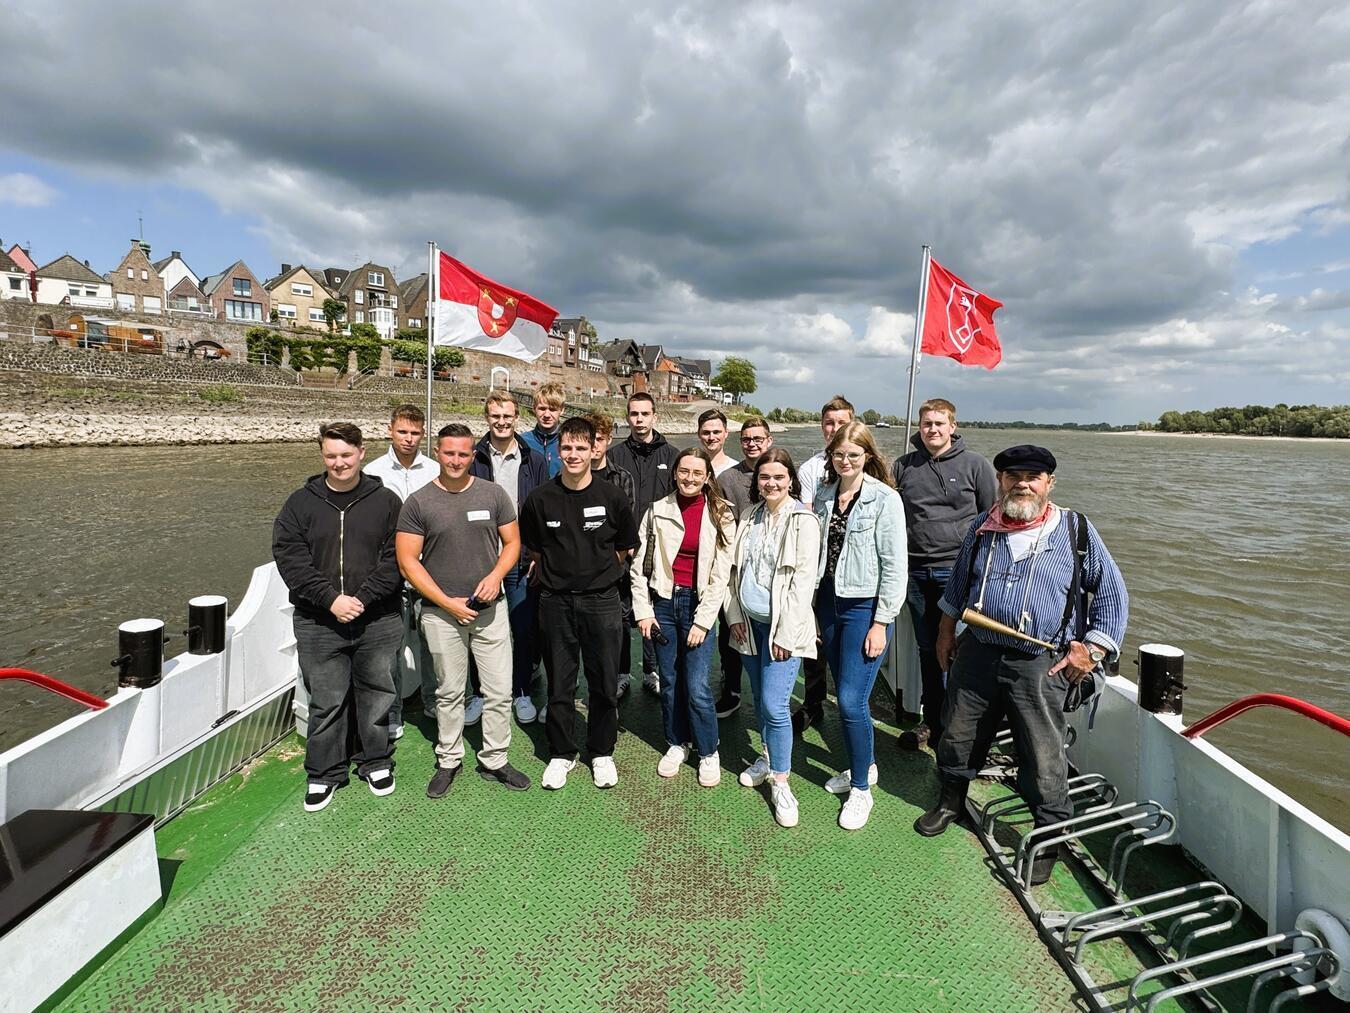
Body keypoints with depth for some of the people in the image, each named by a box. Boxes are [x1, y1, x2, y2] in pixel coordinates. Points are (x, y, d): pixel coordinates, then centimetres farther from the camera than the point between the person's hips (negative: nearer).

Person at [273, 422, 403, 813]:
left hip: (377, 622, 0)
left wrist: (362, 597, -15)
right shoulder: (301, 503, 2)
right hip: (319, 623, 0)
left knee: (376, 695, 13)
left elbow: (395, 558, -5)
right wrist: (331, 599, -15)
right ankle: (324, 773, 27)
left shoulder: (386, 501, 1)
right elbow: (289, 558, -5)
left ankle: (376, 762, 32)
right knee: (325, 702, 9)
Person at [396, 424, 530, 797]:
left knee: (499, 692, 5)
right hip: (441, 612, -1)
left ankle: (494, 761, 22)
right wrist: (448, 603, -11)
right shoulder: (419, 502, -4)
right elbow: (407, 561, -5)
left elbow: (512, 542, 7)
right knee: (449, 692, 13)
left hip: (490, 609, 2)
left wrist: (496, 575, -13)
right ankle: (448, 761, 30)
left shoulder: (493, 494, 2)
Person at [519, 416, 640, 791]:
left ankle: (602, 753, 29)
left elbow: (625, 548, 8)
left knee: (605, 684, 9)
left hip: (602, 601, 0)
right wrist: (556, 570, 4)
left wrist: (596, 569, 6)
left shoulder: (612, 497, -4)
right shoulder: (540, 499, -3)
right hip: (556, 602, 1)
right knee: (559, 684, 11)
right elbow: (533, 549, 10)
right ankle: (561, 754, 30)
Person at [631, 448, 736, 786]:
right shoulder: (657, 511, 1)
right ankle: (677, 743, 32)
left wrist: (702, 620, -9)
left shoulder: (721, 516, -3)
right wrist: (642, 610, 0)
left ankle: (708, 752, 18)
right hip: (664, 602, 2)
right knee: (669, 681, 11)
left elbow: (721, 574, -5)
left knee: (696, 687, -4)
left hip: (699, 605, -2)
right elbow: (640, 564, 5)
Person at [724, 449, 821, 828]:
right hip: (749, 623, 5)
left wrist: (785, 634, -15)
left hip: (783, 626, -5)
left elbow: (803, 580, -13)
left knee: (774, 706, -8)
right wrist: (735, 616, 5)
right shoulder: (750, 517, 7)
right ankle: (767, 757, 36)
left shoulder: (803, 521, -10)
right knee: (760, 701, 16)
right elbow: (736, 569, 11)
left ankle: (780, 783, 7)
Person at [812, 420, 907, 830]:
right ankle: (864, 766, 35)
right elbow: (815, 553, 10)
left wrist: (881, 623, -13)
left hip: (865, 608, -5)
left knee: (852, 700, -6)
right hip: (828, 603, 6)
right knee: (845, 694, 15)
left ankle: (861, 789, 13)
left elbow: (894, 565, -11)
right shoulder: (823, 494, 5)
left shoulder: (885, 499, -10)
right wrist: (811, 608, 9)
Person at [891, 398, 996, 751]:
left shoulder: (975, 465, 1)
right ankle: (931, 722, 27)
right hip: (916, 573, 4)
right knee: (927, 650, 14)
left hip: (958, 572, -3)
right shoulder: (903, 466, 9)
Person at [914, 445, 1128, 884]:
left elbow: (1113, 594, 2)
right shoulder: (983, 527, 5)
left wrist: (1093, 649, -5)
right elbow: (958, 583, 19)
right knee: (957, 738, 16)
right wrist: (946, 631, 19)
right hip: (978, 654, 4)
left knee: (1043, 762, 3)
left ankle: (1048, 842, 27)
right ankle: (951, 801, 43)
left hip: (1041, 667, -3)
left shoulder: (1076, 531, -4)